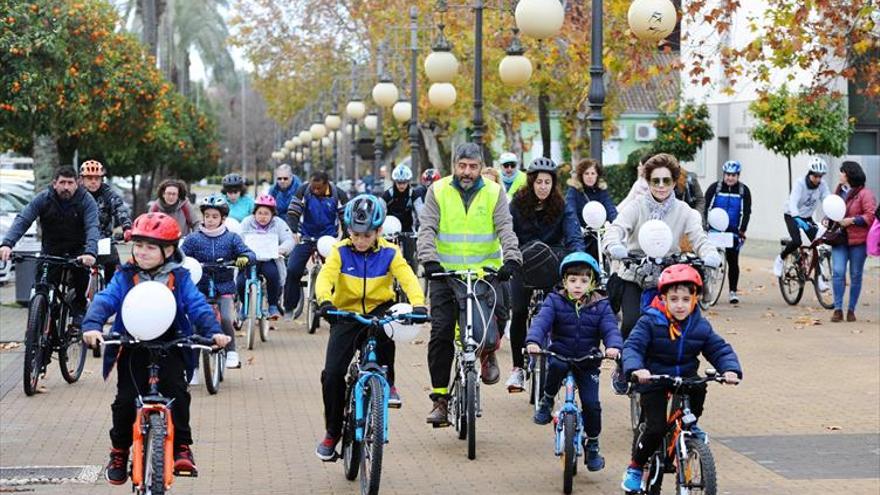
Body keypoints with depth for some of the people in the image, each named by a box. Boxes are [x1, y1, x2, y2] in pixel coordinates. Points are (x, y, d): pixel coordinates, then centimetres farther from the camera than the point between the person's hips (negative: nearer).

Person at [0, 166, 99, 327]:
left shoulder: (86, 200, -15)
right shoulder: (43, 199, -12)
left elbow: (93, 227, -27)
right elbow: (22, 220, -21)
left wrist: (90, 252, -47)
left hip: (77, 249, -1)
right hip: (51, 250, 1)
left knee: (82, 268, -28)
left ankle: (78, 311, -8)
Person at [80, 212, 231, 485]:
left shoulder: (179, 278, 0)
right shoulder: (125, 277, 0)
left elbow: (198, 306, -8)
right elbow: (104, 301, -12)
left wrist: (213, 331, -25)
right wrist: (92, 325, -31)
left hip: (169, 348, 0)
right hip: (132, 349, 1)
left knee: (177, 393, -20)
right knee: (126, 400, -7)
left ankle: (181, 447, -9)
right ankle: (119, 452, 15)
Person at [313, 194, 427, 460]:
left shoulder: (389, 253, -7)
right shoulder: (341, 252, -7)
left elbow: (408, 278, -21)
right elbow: (325, 277, -22)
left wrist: (418, 304, -41)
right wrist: (325, 301, -44)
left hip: (378, 310, -1)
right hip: (346, 315, 1)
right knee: (332, 375, -11)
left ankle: (387, 382, -16)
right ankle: (333, 432, 10)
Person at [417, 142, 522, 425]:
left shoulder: (494, 193, 4)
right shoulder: (438, 191, 3)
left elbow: (506, 229, -6)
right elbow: (427, 230, -5)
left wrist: (511, 259, -24)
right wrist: (430, 261, -23)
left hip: (485, 271, 0)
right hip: (445, 273, 0)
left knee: (499, 311, -23)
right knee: (441, 333, -7)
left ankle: (488, 351, 12)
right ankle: (440, 397, 1)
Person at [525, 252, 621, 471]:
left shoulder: (600, 306, -2)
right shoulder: (555, 301, -4)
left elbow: (610, 328, -14)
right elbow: (541, 322, -18)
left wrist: (614, 346, -37)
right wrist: (533, 341, -39)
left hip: (588, 362, 1)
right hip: (560, 354, -1)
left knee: (591, 404, -9)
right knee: (557, 366, -37)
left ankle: (593, 445, 15)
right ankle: (547, 401, -9)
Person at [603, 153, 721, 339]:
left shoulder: (684, 211, -1)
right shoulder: (636, 207, -4)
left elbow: (699, 238, -12)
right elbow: (616, 228, -19)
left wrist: (710, 255, -36)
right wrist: (614, 246, -43)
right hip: (634, 277, -1)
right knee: (632, 322, -18)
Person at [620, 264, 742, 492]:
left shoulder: (701, 326, -1)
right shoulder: (650, 322, -13)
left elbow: (720, 349, -2)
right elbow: (632, 346, -21)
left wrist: (730, 369, -23)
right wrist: (635, 369, -42)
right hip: (653, 381, -3)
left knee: (699, 387, -30)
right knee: (656, 428, -16)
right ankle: (635, 467, 8)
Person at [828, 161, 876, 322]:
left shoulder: (864, 194, -7)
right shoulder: (839, 191, 13)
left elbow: (871, 216, -14)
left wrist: (852, 220, -20)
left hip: (858, 241, -4)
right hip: (839, 239, 4)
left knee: (855, 275, 5)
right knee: (838, 272, -8)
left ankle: (851, 310, 14)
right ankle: (838, 309, -6)